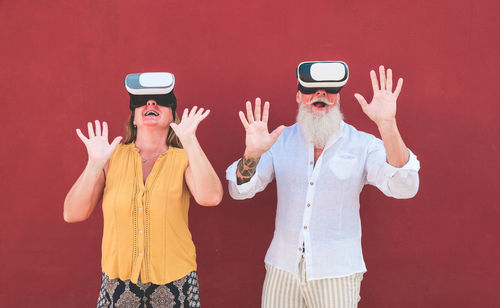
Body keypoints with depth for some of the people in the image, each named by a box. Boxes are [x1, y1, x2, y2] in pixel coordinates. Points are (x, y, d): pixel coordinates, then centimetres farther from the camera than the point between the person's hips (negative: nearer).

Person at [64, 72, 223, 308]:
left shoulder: (184, 158, -5)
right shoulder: (113, 157, -1)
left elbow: (210, 198, -24)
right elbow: (72, 214, -6)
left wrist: (190, 140, -26)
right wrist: (95, 164, -17)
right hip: (118, 279, 1)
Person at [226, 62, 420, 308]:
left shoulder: (363, 145, -5)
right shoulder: (280, 141, -1)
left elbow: (404, 188, -20)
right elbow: (240, 191, -7)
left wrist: (387, 124, -32)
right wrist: (252, 153, -28)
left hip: (337, 274, -1)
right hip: (282, 269, 2)